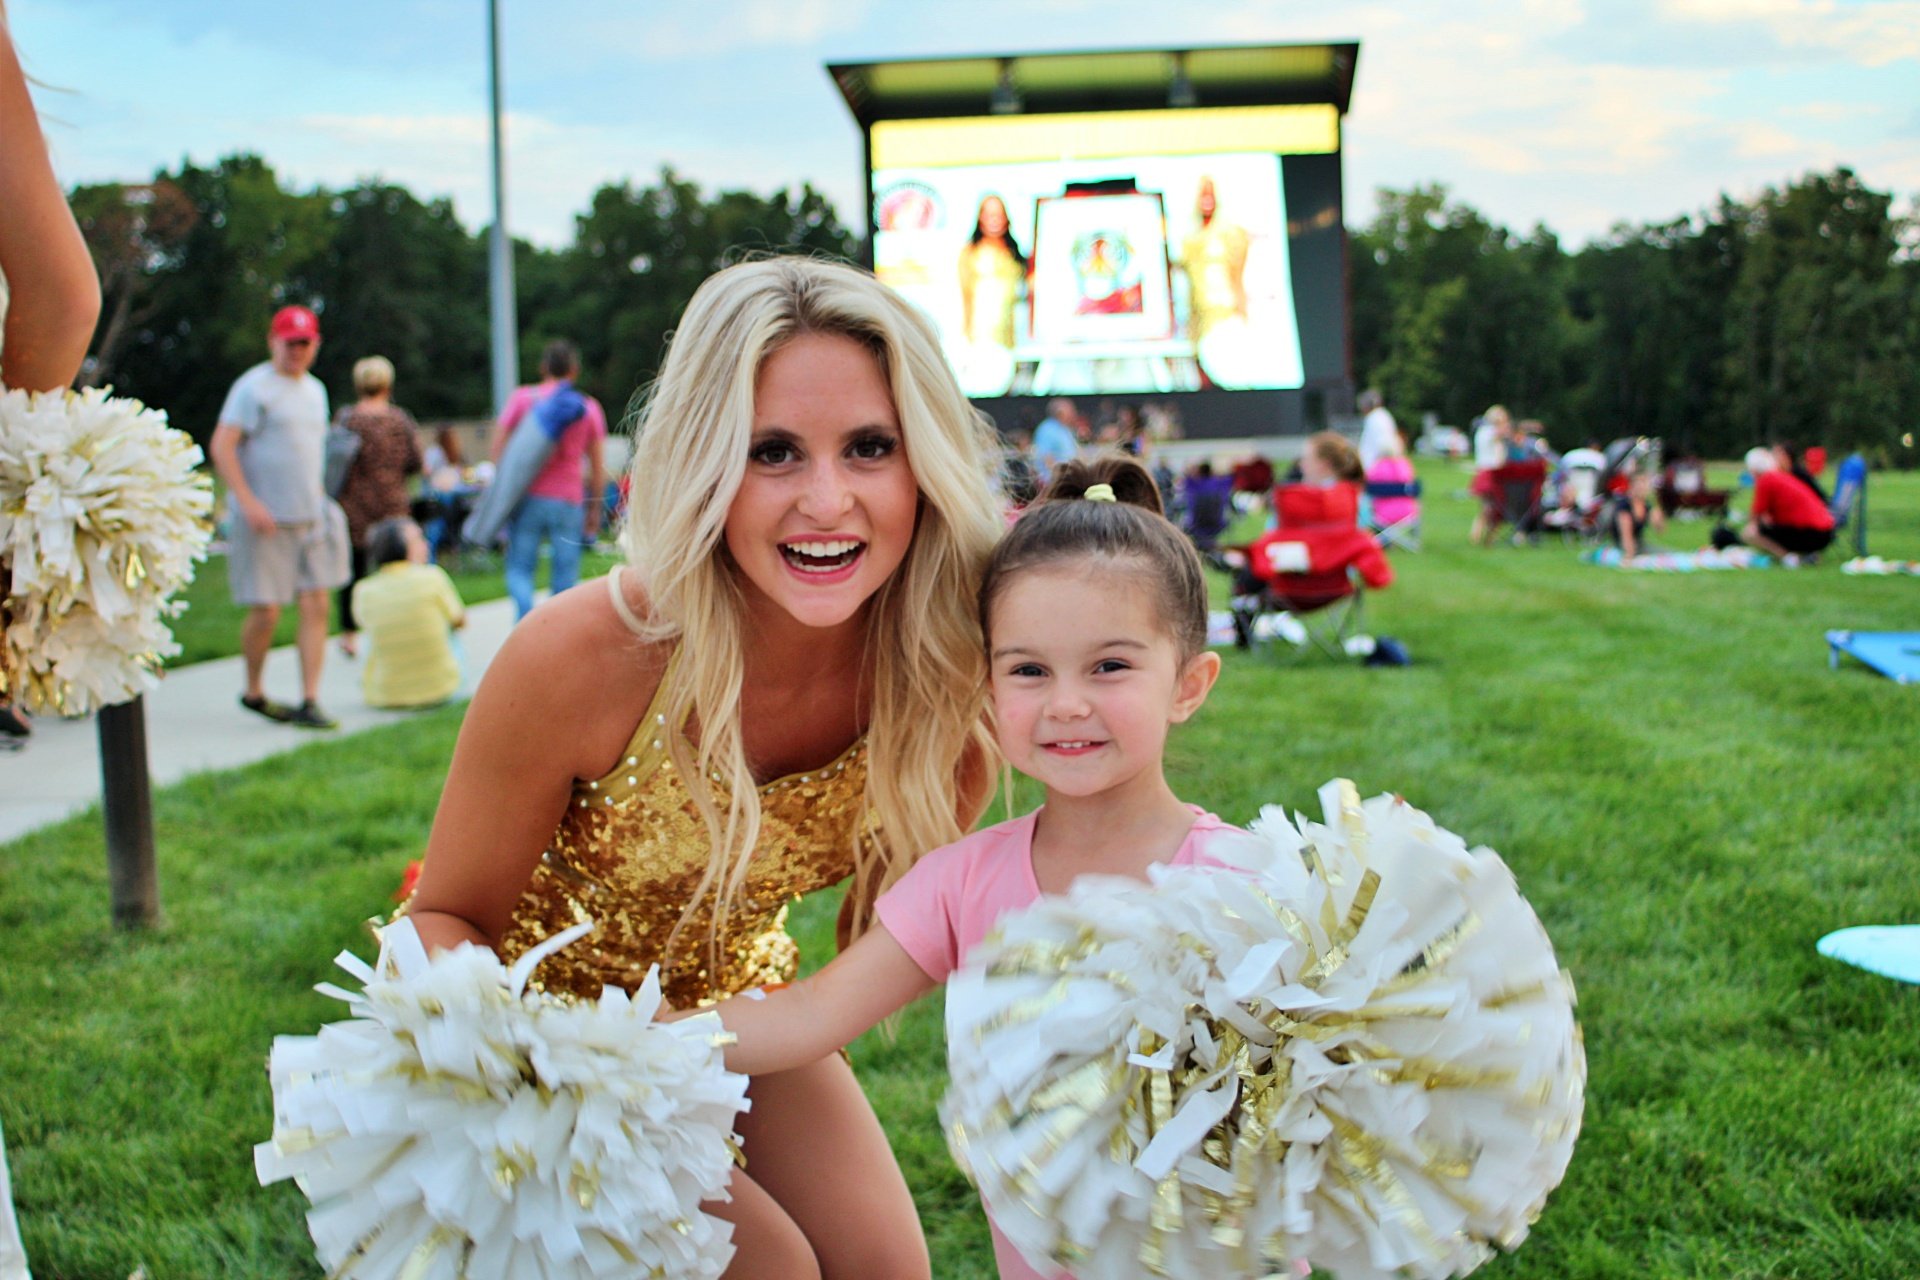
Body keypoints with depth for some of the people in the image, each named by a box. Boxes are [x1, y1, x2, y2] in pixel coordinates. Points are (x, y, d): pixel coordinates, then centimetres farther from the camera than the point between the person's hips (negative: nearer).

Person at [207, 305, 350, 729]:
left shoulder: (315, 389, 17)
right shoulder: (254, 387, -7)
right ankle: (254, 692, 19)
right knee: (265, 610, -3)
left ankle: (310, 700, 0)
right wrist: (248, 502, -20)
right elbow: (221, 446, -13)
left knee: (316, 604, -2)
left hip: (310, 516, 6)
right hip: (265, 519, -6)